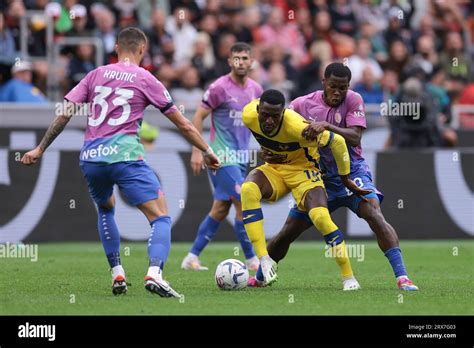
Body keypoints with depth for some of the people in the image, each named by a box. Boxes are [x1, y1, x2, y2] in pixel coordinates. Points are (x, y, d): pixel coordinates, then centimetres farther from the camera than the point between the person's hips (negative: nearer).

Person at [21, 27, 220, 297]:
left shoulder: (96, 75, 15)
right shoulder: (145, 79, 6)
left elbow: (65, 114, 11)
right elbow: (183, 124, 10)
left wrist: (40, 149, 18)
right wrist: (208, 152, 20)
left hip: (90, 157, 5)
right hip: (124, 154, -5)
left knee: (106, 209, 31)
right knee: (161, 217, -4)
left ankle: (117, 275, 22)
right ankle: (155, 273, -29)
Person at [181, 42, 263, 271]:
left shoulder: (255, 89, 8)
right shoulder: (220, 87, -12)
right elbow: (198, 117, -8)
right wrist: (196, 151, -12)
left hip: (241, 158, 7)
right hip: (222, 158, -7)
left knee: (220, 209, 9)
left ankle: (192, 257, 16)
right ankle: (251, 259, -3)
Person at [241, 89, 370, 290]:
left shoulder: (297, 127, -35)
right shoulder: (249, 116, -21)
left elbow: (337, 142, -22)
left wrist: (345, 178, -7)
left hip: (303, 169, -4)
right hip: (274, 168, 4)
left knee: (320, 217, -27)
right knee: (248, 190, -29)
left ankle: (349, 277, -9)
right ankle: (264, 260, -30)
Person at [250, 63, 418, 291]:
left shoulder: (353, 101, -8)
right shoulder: (302, 104, -3)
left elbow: (355, 137, -21)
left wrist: (327, 126, -35)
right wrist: (270, 154, -19)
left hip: (351, 171, -2)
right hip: (319, 176, 3)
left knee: (374, 215, -27)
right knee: (288, 232, 4)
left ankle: (401, 276, -28)